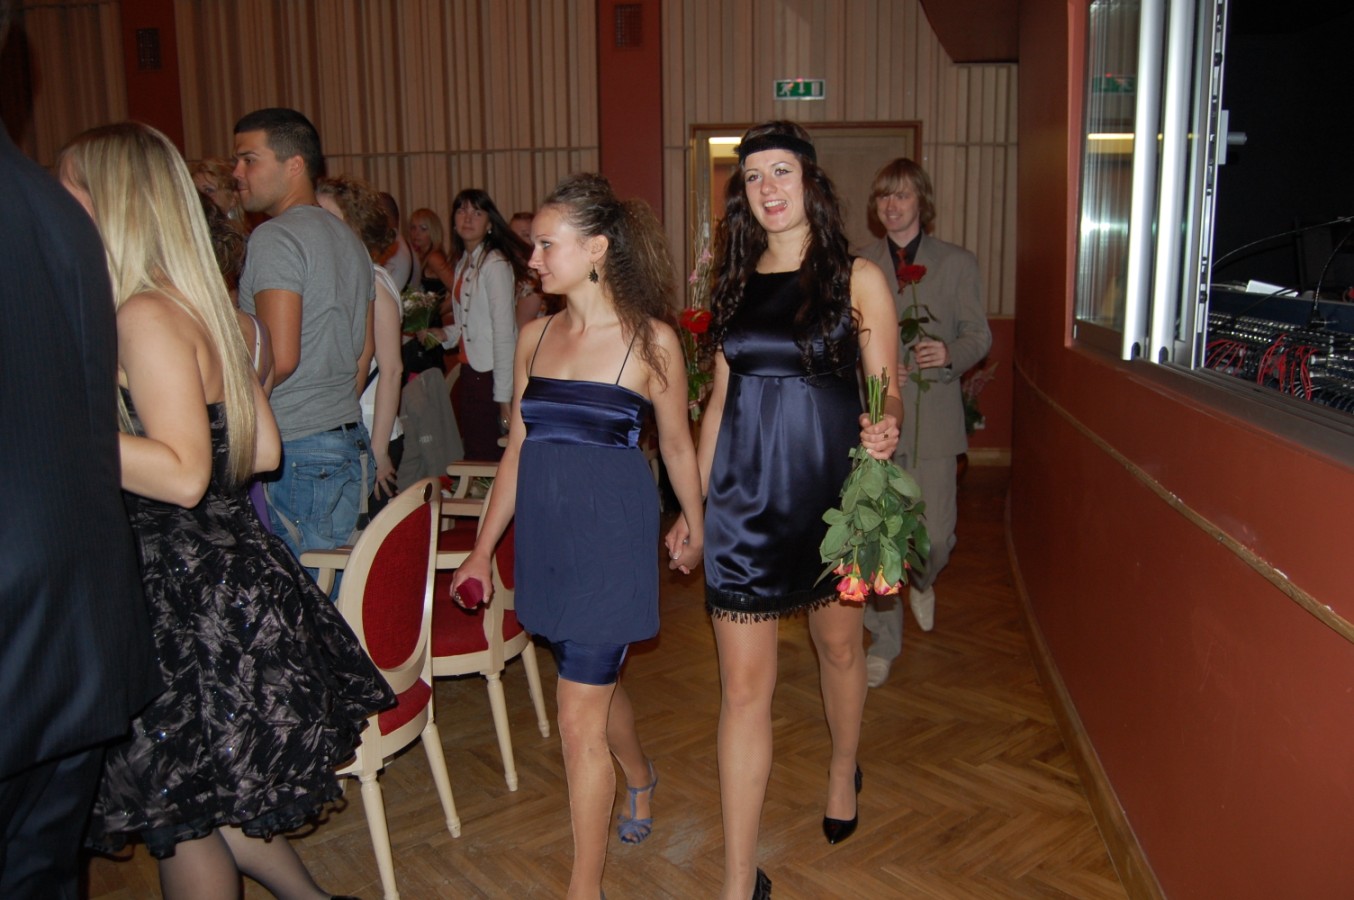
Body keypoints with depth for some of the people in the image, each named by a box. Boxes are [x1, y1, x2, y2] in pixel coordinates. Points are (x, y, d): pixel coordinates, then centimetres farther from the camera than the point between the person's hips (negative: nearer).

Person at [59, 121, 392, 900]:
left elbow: (182, 476, -23)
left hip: (191, 593, -9)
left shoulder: (147, 318, -17)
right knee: (204, 798, 21)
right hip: (228, 571, 9)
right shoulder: (199, 305, 11)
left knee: (184, 813, 9)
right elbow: (262, 449, 12)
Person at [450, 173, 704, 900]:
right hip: (546, 534, 6)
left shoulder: (649, 340, -9)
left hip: (611, 538, -5)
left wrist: (693, 526, 14)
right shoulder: (536, 337, 5)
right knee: (595, 681, 23)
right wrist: (483, 548, 11)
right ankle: (641, 779, 53)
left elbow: (676, 444, 3)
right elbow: (517, 450, 9)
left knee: (579, 721, -2)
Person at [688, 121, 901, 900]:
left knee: (840, 642, 19)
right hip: (745, 493, 2)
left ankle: (844, 769, 50)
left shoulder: (858, 278, -3)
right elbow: (721, 397, 12)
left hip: (829, 487, -2)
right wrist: (693, 500, 12)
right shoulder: (737, 281, 8)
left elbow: (887, 394, -4)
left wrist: (884, 431, -28)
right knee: (745, 684, 0)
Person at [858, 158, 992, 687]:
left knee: (934, 536, -3)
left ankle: (922, 584, 35)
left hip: (931, 419, -1)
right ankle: (884, 642, 21)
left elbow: (978, 335, 5)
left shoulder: (958, 264, 5)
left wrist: (949, 354, -17)